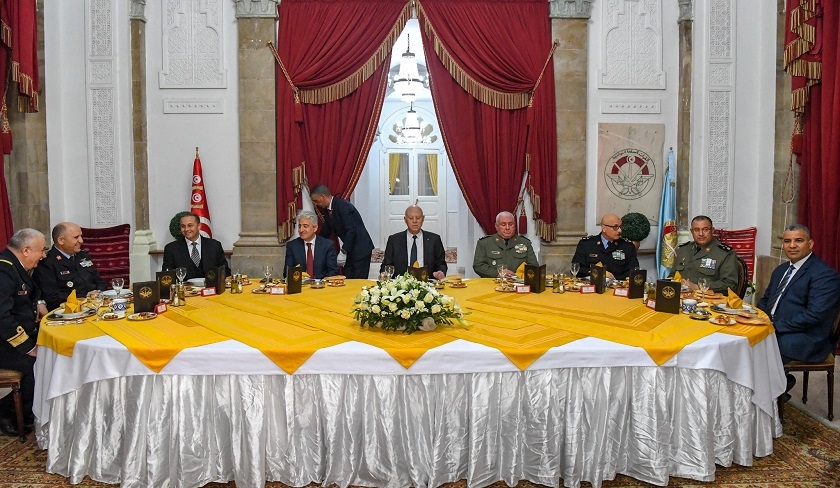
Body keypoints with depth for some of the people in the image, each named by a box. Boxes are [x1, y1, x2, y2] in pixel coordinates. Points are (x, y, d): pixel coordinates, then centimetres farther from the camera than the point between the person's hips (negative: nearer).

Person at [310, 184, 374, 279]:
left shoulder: (343, 206, -18)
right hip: (350, 250, 9)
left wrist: (343, 252, -21)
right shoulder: (327, 211, 9)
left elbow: (351, 231, -23)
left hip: (361, 249, -9)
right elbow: (324, 233, 18)